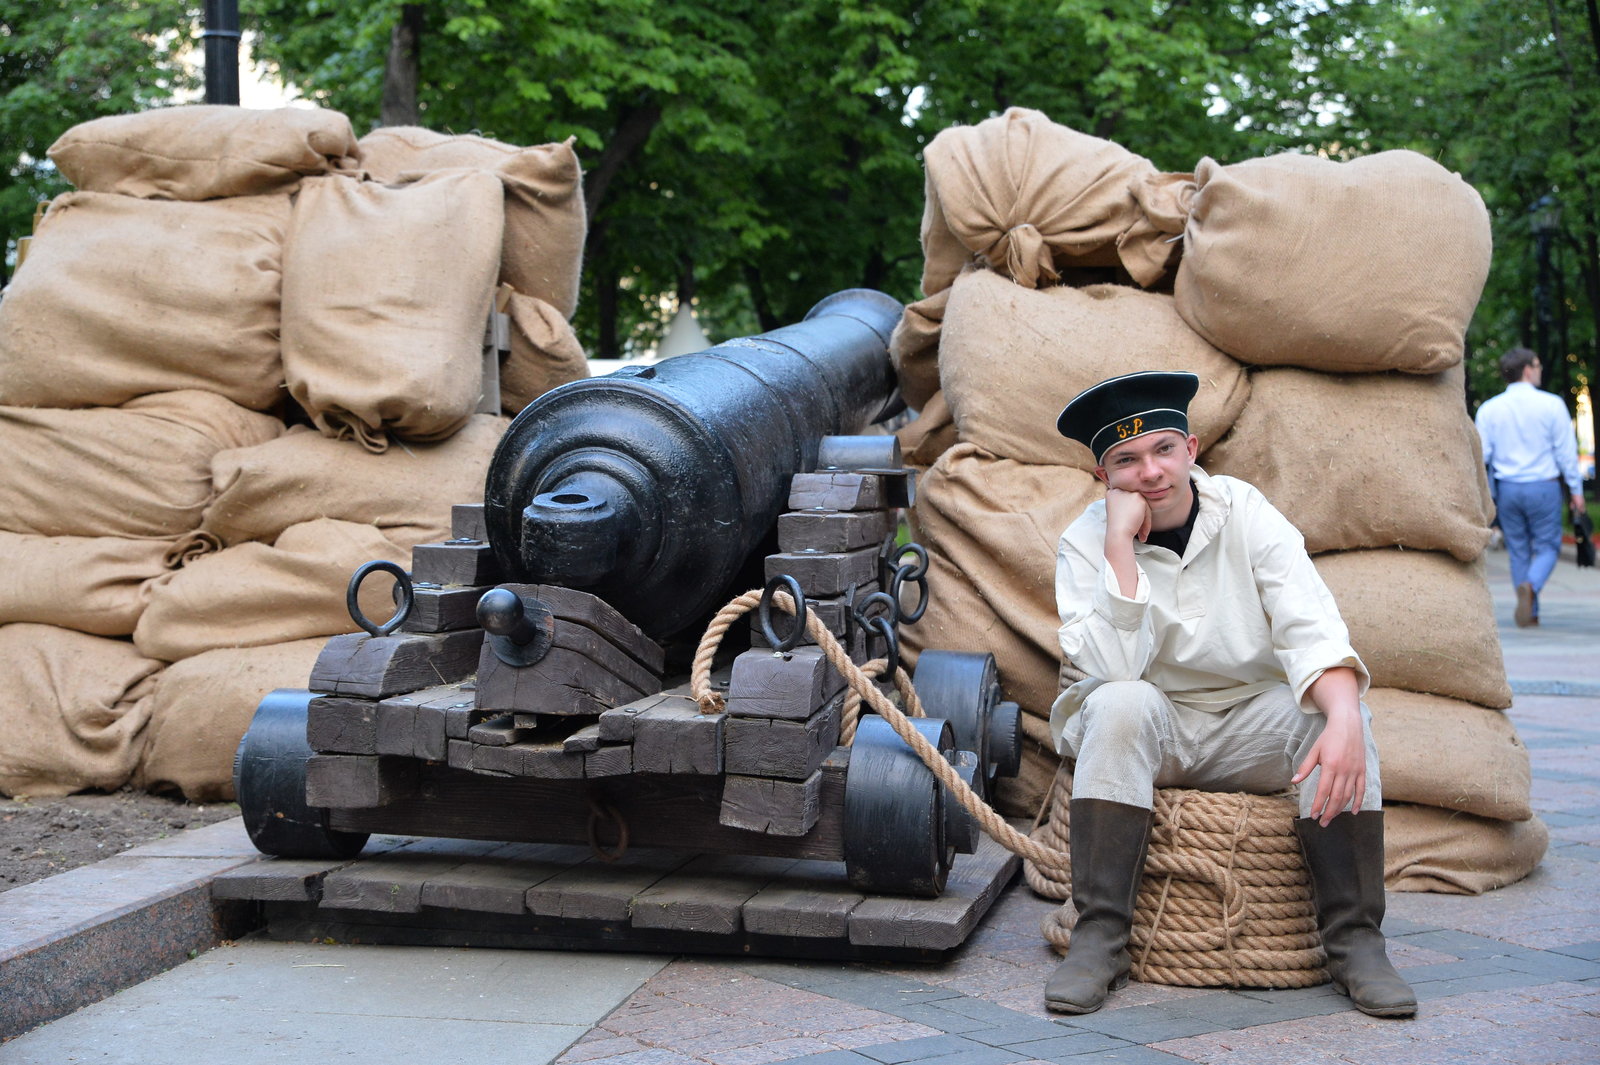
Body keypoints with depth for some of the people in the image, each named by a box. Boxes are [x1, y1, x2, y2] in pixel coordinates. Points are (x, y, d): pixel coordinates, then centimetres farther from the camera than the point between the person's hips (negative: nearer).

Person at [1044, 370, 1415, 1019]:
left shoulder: (1245, 514, -6)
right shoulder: (1086, 543, -8)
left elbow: (1311, 627, -20)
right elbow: (1115, 666, -23)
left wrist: (1344, 717, -39)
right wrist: (1121, 545, -27)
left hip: (1251, 731, 1)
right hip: (1148, 734, -1)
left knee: (1334, 707, -27)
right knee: (1121, 703, -33)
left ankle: (1354, 937, -19)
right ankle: (1099, 938, -29)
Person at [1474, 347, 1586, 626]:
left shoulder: (1489, 409, 0)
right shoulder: (1552, 404, -6)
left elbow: (1480, 455, -1)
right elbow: (1566, 451, -5)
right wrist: (1575, 489, 2)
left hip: (1506, 489, 3)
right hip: (1544, 487, -2)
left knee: (1518, 551, 12)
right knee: (1547, 547, 8)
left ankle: (1530, 614, 13)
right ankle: (1531, 585, -22)